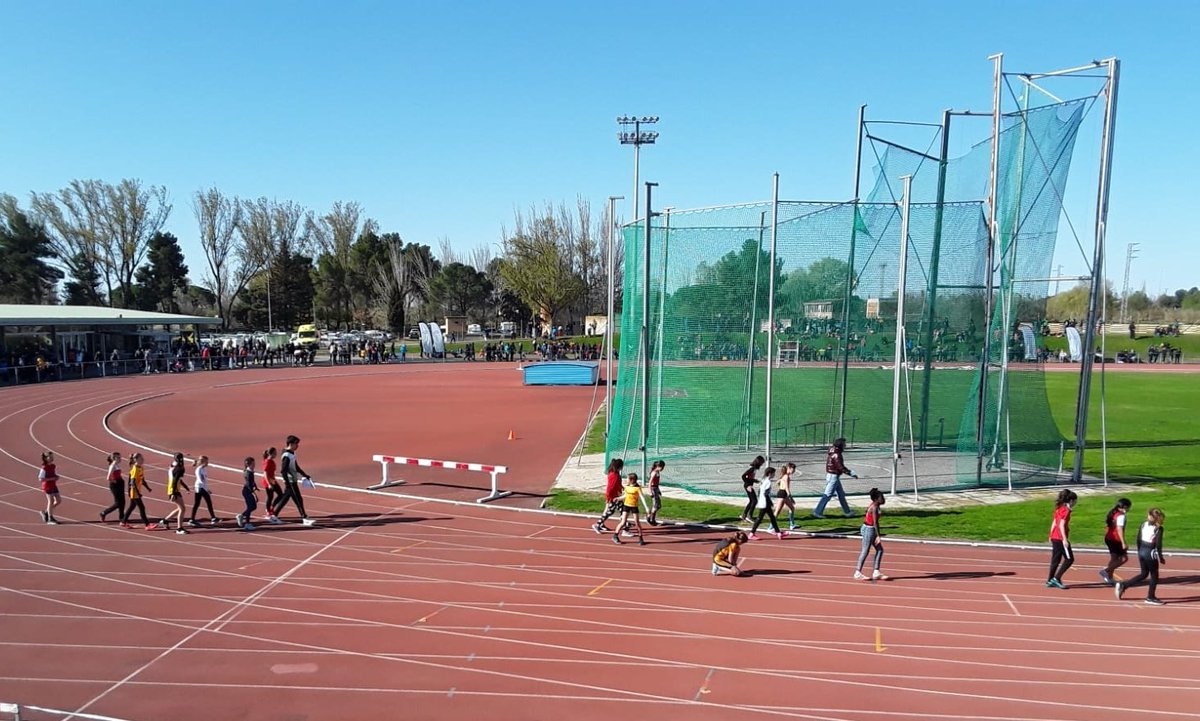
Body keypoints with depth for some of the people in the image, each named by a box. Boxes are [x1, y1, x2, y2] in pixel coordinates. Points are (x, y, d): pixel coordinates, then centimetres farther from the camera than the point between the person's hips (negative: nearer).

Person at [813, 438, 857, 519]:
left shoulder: (832, 452, 8)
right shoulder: (836, 455, -22)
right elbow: (841, 468, -23)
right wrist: (852, 474, -15)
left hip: (835, 477, 10)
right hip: (833, 477, -10)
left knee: (841, 494, 17)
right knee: (827, 495, -4)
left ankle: (847, 512, 27)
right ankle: (817, 512, 1)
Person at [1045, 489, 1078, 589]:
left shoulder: (1059, 508, 14)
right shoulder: (1066, 510, -12)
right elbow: (1062, 525, -20)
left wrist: (1051, 536, 22)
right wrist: (1065, 539, -23)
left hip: (1055, 538, 9)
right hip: (1061, 538, -9)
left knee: (1056, 560, 12)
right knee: (1069, 559, -1)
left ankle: (1050, 581, 14)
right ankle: (1056, 578, -6)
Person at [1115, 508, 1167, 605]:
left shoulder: (1143, 525, 5)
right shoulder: (1158, 529, -13)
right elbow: (1158, 544, -15)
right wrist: (1161, 558, -5)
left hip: (1142, 552, 6)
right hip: (1150, 553, -6)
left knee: (1144, 574, 19)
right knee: (1154, 575, 10)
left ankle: (1123, 585, 10)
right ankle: (1150, 597, 17)